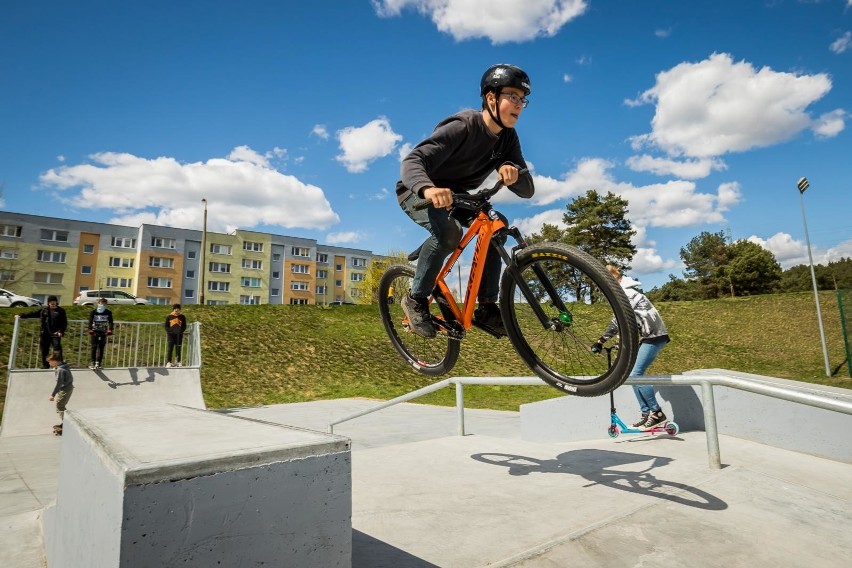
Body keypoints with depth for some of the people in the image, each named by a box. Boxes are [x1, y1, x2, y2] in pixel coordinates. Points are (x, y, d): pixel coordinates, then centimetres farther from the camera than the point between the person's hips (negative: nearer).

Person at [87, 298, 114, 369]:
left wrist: (110, 330, -19)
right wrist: (90, 329, -22)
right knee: (94, 347, 0)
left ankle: (98, 363, 4)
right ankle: (93, 363, 7)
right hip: (95, 332, -1)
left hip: (103, 333, 1)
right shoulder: (94, 312, -1)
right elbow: (90, 321, -9)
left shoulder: (108, 312, 1)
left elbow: (110, 322, -5)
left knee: (101, 348, 1)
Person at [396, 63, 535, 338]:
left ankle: (486, 305, -6)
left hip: (455, 194, 6)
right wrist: (428, 189, -58)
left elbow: (527, 190, -11)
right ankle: (416, 298, -13)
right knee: (449, 231, -34)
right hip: (418, 193, -6)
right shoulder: (462, 127, -25)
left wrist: (514, 172, -35)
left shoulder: (508, 138, -6)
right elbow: (412, 161, -36)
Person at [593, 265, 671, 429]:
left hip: (654, 336, -10)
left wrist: (600, 341, -20)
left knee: (635, 374, -13)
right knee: (633, 375, 7)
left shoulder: (626, 294, -17)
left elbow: (617, 322, -23)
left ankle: (657, 413, -3)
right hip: (648, 336, 10)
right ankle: (646, 414, 12)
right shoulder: (624, 293, 15)